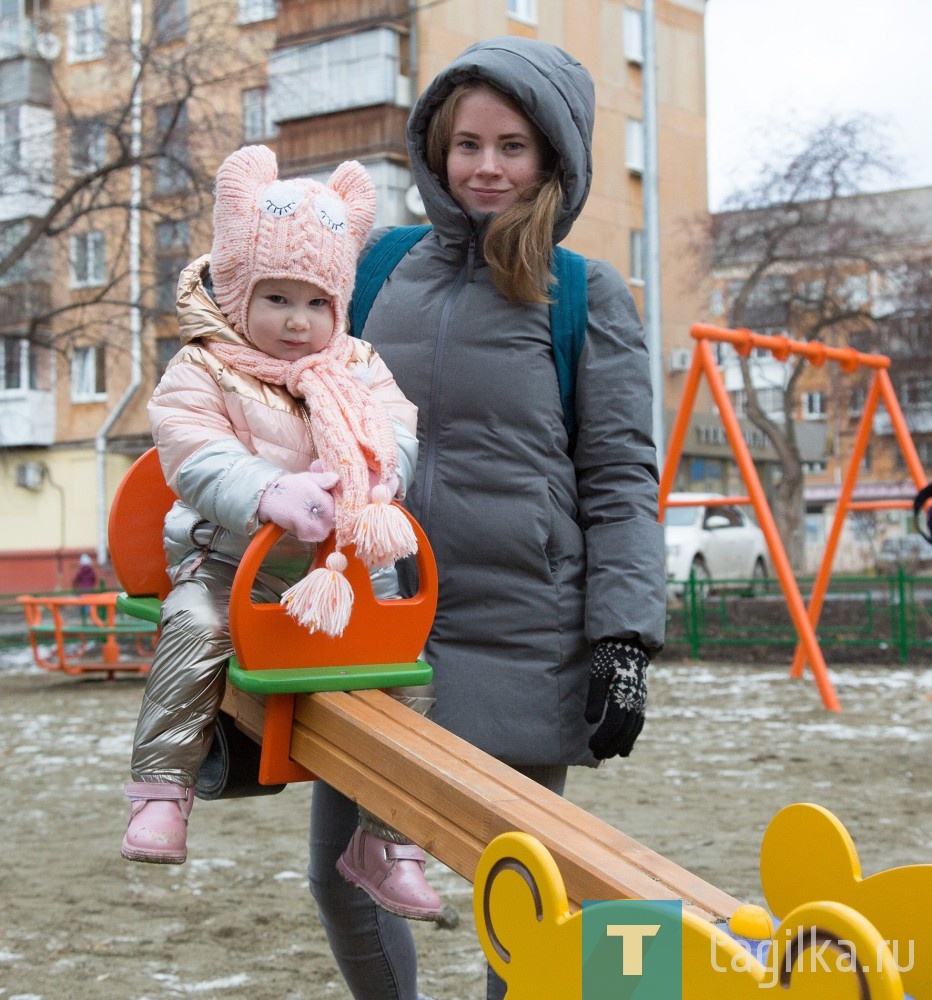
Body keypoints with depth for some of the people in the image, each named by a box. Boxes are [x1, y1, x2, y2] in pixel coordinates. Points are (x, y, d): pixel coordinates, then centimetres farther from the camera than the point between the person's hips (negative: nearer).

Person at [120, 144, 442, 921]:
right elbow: (198, 458, -16)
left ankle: (387, 839, 1)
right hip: (231, 563, -3)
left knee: (407, 668, -11)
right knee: (193, 632, -32)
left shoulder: (357, 369, 12)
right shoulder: (202, 374, -1)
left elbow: (396, 430, -1)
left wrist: (366, 475, -25)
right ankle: (162, 792, -21)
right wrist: (270, 495, -34)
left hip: (345, 566, 3)